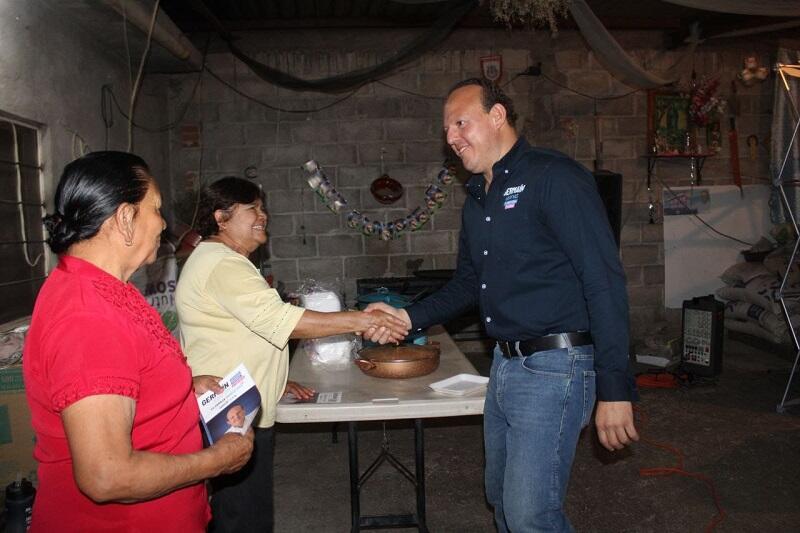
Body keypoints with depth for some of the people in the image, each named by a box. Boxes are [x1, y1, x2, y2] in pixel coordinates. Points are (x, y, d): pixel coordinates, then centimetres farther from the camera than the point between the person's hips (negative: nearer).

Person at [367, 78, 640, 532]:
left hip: (554, 368, -8)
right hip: (505, 363, 9)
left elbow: (604, 281, -19)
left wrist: (615, 389, -21)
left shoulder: (553, 177, -13)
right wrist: (409, 318, 8)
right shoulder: (478, 202, 14)